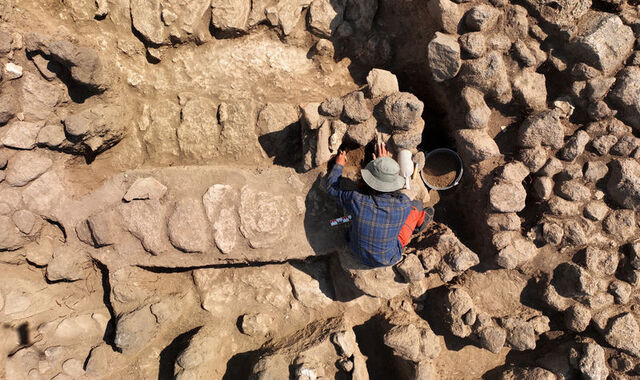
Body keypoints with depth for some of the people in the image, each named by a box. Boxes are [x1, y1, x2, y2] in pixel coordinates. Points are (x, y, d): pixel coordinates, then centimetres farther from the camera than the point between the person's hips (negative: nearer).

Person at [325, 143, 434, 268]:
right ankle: (418, 222, 41)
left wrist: (338, 165, 5)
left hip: (358, 252, 2)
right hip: (388, 259, -2)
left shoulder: (357, 200, -33)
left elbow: (332, 188, -11)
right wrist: (386, 163, 1)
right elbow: (398, 195, -5)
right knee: (416, 205, 9)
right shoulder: (404, 205, -32)